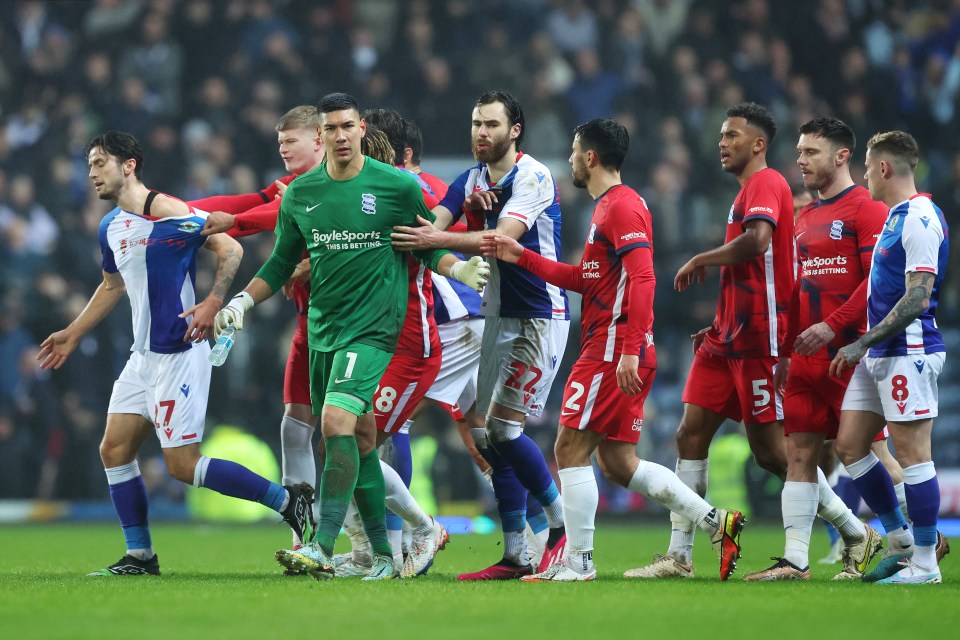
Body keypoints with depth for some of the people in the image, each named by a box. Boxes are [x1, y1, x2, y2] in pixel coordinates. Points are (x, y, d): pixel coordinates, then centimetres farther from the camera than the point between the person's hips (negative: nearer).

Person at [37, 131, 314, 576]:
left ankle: (290, 501, -1)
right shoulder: (110, 227, 12)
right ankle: (140, 556, 12)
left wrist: (213, 303, -24)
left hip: (178, 353, -9)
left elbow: (230, 249, -12)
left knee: (183, 465, -10)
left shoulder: (168, 212, -14)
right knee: (114, 450, 5)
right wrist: (73, 334, 31)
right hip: (144, 356, 9)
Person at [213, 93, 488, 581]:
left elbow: (430, 248, 5)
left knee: (337, 421, -21)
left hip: (372, 326, -5)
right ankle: (385, 554, 16)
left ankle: (322, 549, -22)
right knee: (357, 439, 7)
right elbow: (282, 263, 17)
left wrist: (459, 270, -14)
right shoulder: (300, 194, 8)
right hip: (321, 329, 5)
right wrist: (242, 301, 5)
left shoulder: (398, 186, -3)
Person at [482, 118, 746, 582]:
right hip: (610, 349, 10)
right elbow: (585, 279, 25)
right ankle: (716, 523, 8)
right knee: (617, 462, 10)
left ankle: (578, 562, -3)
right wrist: (521, 257, 22)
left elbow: (642, 279, -21)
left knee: (571, 449, -6)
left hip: (612, 350, -10)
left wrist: (630, 350, -27)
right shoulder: (608, 207, 20)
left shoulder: (622, 206, -12)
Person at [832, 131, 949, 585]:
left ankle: (925, 562, -2)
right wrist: (865, 346, 22)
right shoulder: (895, 217, 17)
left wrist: (862, 343, -19)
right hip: (879, 357, 10)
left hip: (908, 352, -10)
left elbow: (917, 299, -20)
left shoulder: (919, 220, -14)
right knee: (849, 446, 9)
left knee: (912, 453, -7)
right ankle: (900, 541, 18)